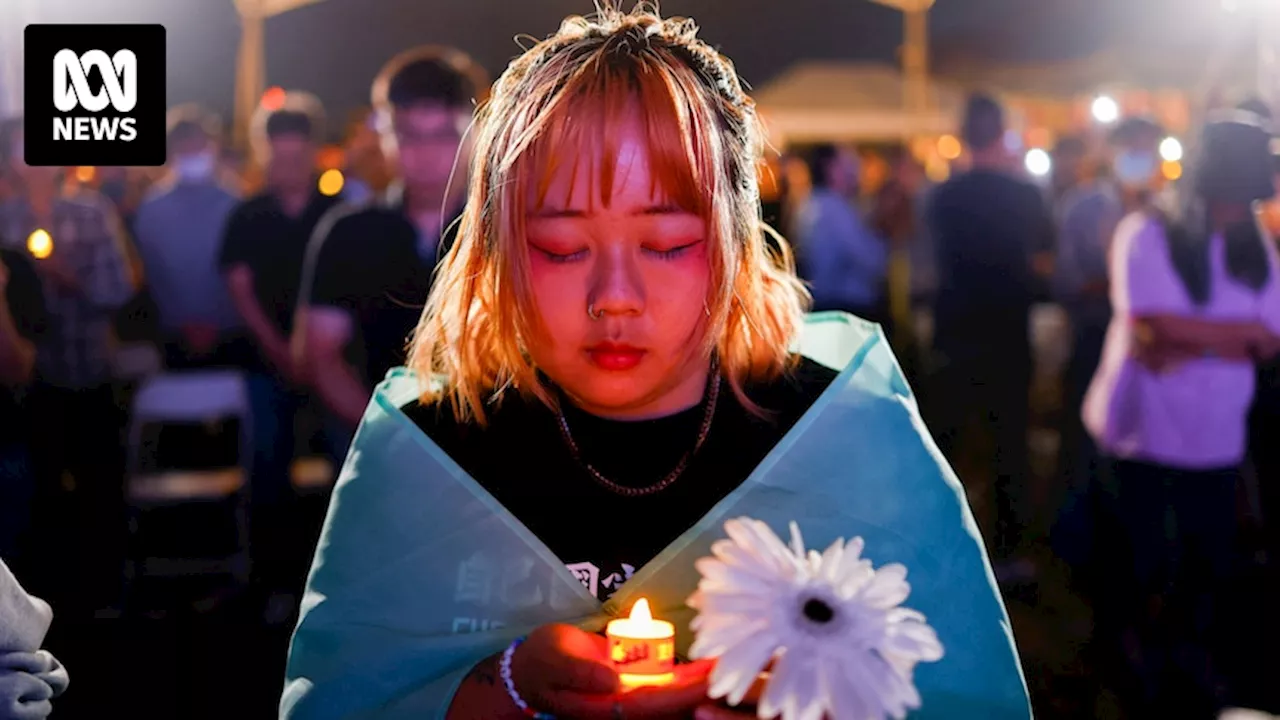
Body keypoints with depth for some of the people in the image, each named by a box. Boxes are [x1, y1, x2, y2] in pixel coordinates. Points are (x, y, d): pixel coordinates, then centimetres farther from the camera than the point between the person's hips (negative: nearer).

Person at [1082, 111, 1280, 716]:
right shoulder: (1146, 234, -12)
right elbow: (1154, 328, -22)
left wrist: (1190, 344, -19)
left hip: (1216, 435, 4)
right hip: (1144, 430, -4)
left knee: (1213, 558, 11)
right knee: (1143, 560, 9)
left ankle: (1198, 663, 33)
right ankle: (1142, 667, 30)